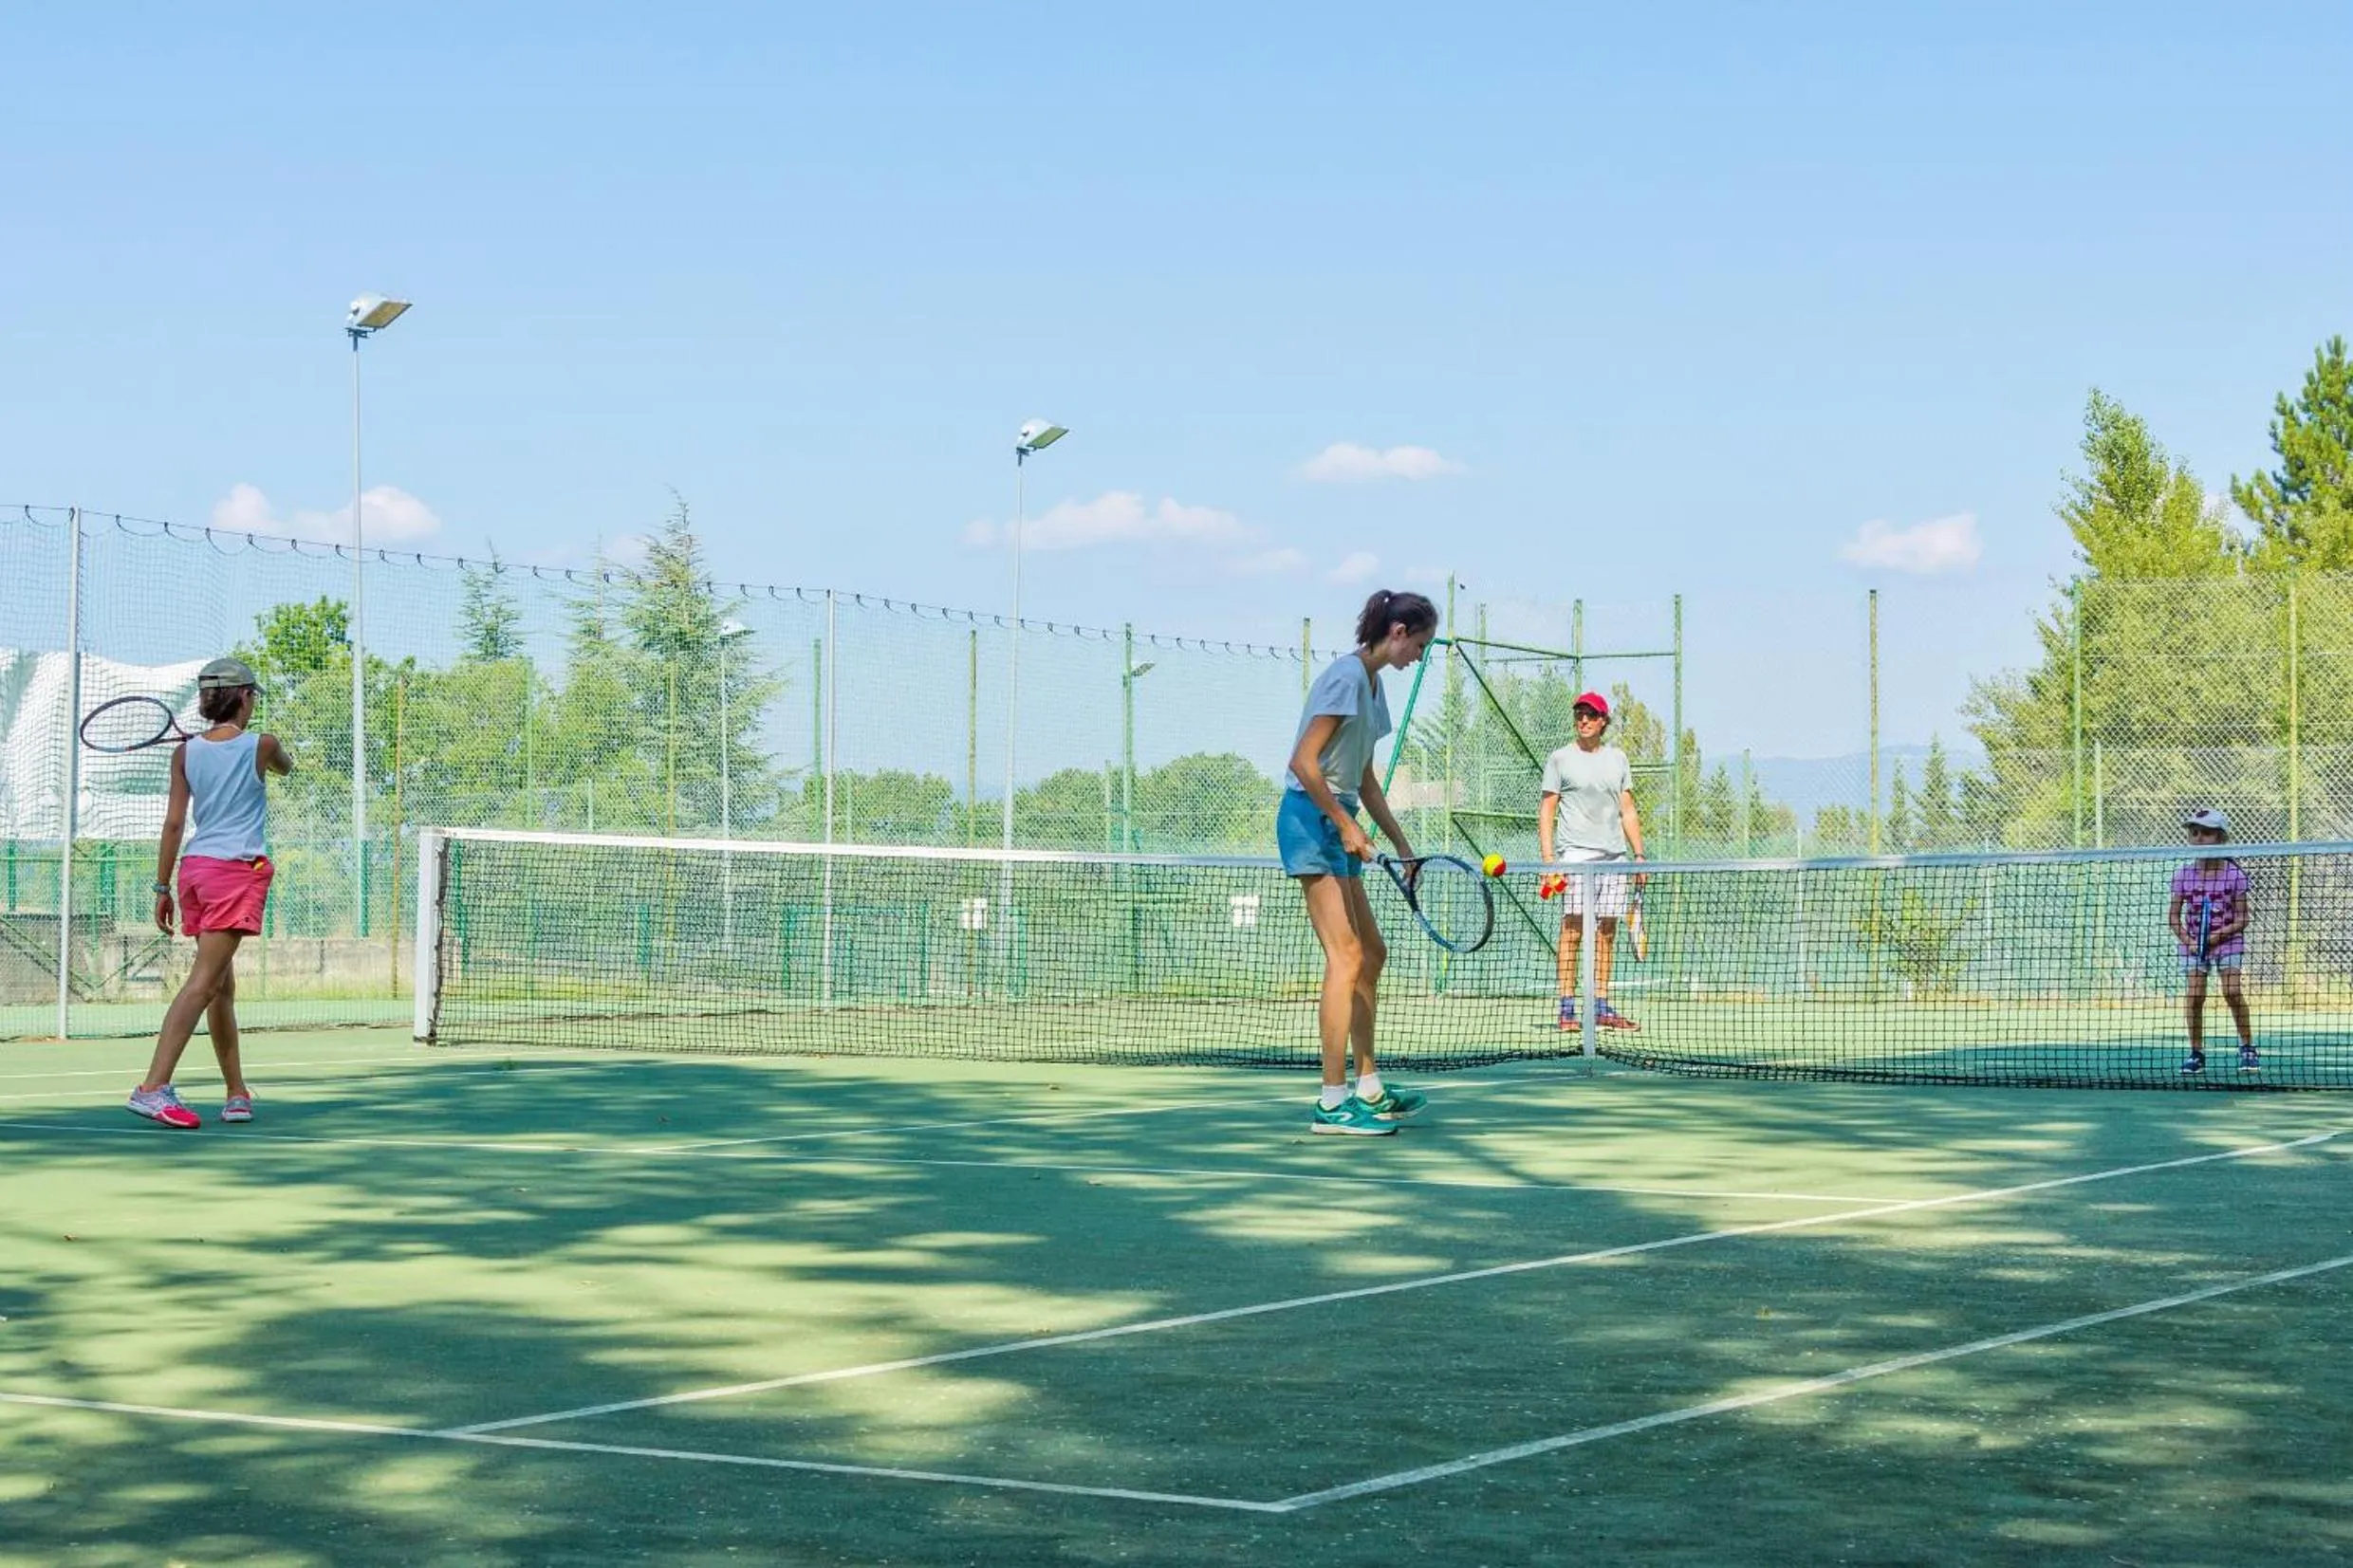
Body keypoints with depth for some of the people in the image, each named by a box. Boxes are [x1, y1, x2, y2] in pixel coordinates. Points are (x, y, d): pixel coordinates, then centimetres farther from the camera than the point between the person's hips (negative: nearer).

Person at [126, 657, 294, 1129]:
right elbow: (286, 769, 21)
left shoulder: (186, 753, 6)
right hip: (239, 869, -5)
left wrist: (162, 887, 9)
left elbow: (174, 822, 5)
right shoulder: (261, 746, -2)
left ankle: (237, 1094, 19)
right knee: (202, 983, -12)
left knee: (223, 987, 13)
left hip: (195, 867, 5)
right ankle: (154, 1087, -22)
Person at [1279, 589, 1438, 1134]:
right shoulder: (1347, 676, -14)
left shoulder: (1372, 682, 16)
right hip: (1310, 819, -10)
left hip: (1337, 826, 10)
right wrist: (1347, 825, -18)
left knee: (1371, 954, 14)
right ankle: (1332, 1103, -14)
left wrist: (1401, 843, 20)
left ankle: (1369, 1089, 22)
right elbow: (1304, 763, -20)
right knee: (1346, 958, -13)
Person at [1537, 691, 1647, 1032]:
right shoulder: (1561, 759, 5)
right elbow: (1546, 810, 2)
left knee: (1607, 930, 4)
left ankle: (1601, 1007, 8)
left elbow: (1628, 811, 19)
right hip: (1575, 853, -4)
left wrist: (1639, 854, 11)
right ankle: (1567, 1008, -10)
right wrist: (1548, 858, -8)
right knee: (1573, 927, -10)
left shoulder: (1618, 759, 16)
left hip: (1615, 855, 4)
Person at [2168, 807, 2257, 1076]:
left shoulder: (2234, 874, -7)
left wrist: (2219, 935, -20)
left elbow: (2242, 918, -5)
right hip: (2194, 944, 2)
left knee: (2232, 991, -14)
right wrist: (2187, 940, -11)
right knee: (2195, 995, -7)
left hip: (2227, 941, -2)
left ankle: (2247, 1049, -1)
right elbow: (2174, 915, 4)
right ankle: (2196, 1053, 3)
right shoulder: (2183, 875, 0)